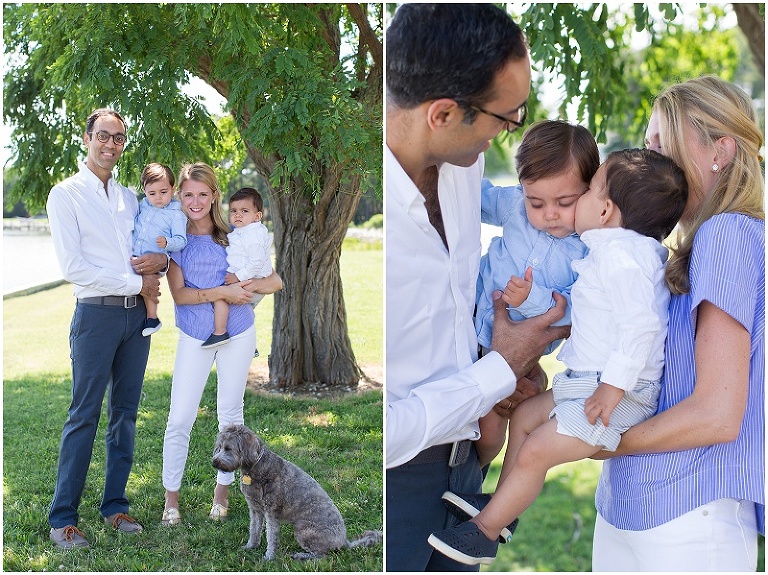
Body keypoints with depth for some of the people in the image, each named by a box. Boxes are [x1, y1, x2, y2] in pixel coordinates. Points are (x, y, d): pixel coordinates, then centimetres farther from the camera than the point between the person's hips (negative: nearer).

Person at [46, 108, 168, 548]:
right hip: (97, 313, -6)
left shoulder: (129, 197, 15)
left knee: (125, 412, 10)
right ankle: (63, 518, 4)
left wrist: (162, 259, -6)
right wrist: (136, 283, -12)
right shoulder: (66, 194, -3)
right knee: (85, 416, -4)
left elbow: (156, 244, 20)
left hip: (137, 314, 6)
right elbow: (73, 267, -12)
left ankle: (115, 505, 20)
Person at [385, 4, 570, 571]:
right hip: (395, 475, -7)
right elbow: (372, 434, -29)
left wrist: (505, 356, -2)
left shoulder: (463, 159, -8)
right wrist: (500, 372, -18)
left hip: (462, 452, 7)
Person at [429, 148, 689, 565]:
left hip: (615, 394, -11)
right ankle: (502, 506, 28)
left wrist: (614, 386, -27)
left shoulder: (620, 252, -21)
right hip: (585, 382, 11)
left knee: (533, 452, -8)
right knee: (524, 416, 19)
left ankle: (484, 533, 4)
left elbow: (641, 323, -29)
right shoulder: (617, 248, 11)